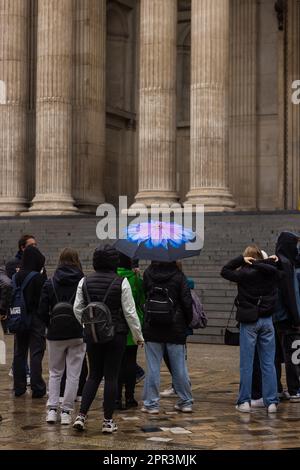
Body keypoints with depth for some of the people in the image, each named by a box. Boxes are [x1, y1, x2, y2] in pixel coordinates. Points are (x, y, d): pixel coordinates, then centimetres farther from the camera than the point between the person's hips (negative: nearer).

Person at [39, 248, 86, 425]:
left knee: (55, 372, 15)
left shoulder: (50, 283, -2)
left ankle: (52, 409, 6)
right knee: (73, 374, 6)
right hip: (78, 334, -1)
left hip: (56, 334, 1)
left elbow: (42, 311, -2)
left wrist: (51, 326, 12)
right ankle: (66, 411, 4)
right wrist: (85, 326, 9)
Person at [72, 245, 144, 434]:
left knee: (94, 375, 14)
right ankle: (108, 421, 7)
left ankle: (82, 415, 4)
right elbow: (130, 312, -8)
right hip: (116, 335, -3)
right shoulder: (121, 282, -10)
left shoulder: (85, 282, 1)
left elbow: (77, 309, 6)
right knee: (111, 377, 4)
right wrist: (138, 335, 2)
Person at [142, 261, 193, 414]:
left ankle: (151, 404, 7)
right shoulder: (178, 276, -8)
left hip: (152, 328, 0)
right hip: (175, 329, 0)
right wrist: (187, 322, 8)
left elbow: (144, 295, 6)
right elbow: (187, 302, -6)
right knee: (179, 367, 9)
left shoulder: (148, 274, -4)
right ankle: (186, 402, 18)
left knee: (153, 368, 5)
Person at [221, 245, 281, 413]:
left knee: (246, 364, 3)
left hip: (249, 322, -3)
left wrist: (241, 259, -1)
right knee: (269, 364, 6)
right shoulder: (272, 273, 0)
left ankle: (245, 401, 5)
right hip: (267, 320, 3)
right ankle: (271, 402, 6)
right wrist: (270, 261, 8)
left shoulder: (244, 274, -8)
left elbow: (225, 271, 1)